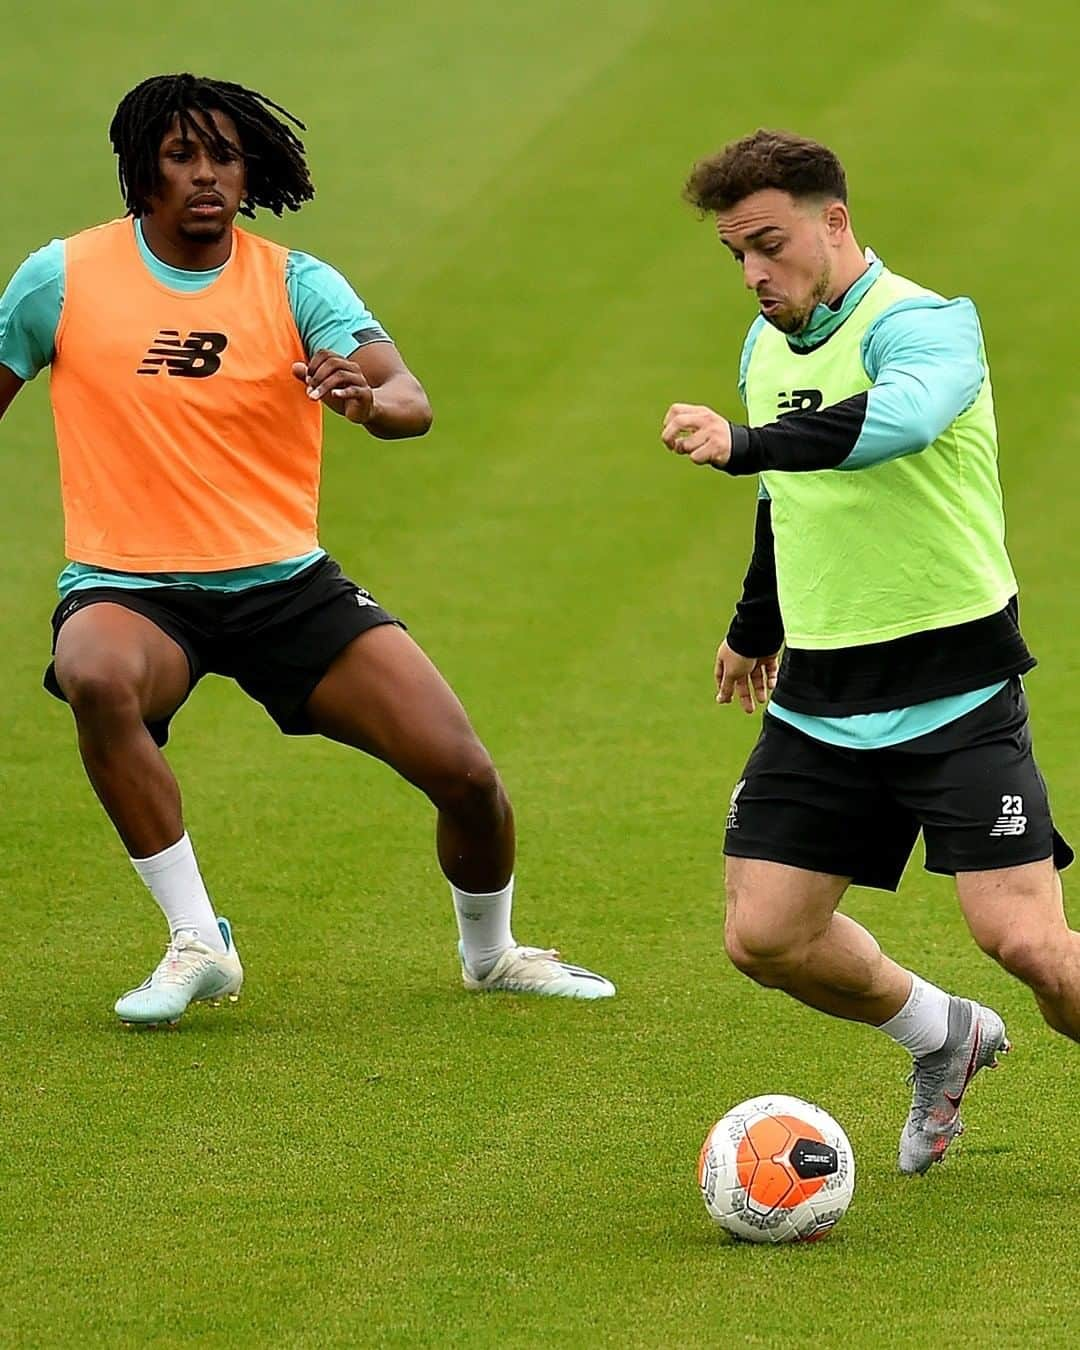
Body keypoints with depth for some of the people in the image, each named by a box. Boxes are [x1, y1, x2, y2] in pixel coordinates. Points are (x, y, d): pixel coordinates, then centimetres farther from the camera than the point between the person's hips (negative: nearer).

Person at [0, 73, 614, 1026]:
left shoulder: (297, 285, -2)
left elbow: (412, 402, -17)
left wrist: (371, 398, -41)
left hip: (289, 584, 2)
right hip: (130, 588, -2)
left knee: (466, 772, -8)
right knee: (97, 677, -39)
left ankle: (489, 951, 26)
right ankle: (198, 943, -23)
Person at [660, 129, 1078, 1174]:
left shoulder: (923, 325, -16)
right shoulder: (767, 344, 9)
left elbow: (898, 419, -41)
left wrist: (743, 445, -53)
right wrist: (757, 628, 39)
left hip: (953, 689, -7)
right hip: (819, 701, 7)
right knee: (765, 938, 0)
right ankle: (944, 1039, 27)